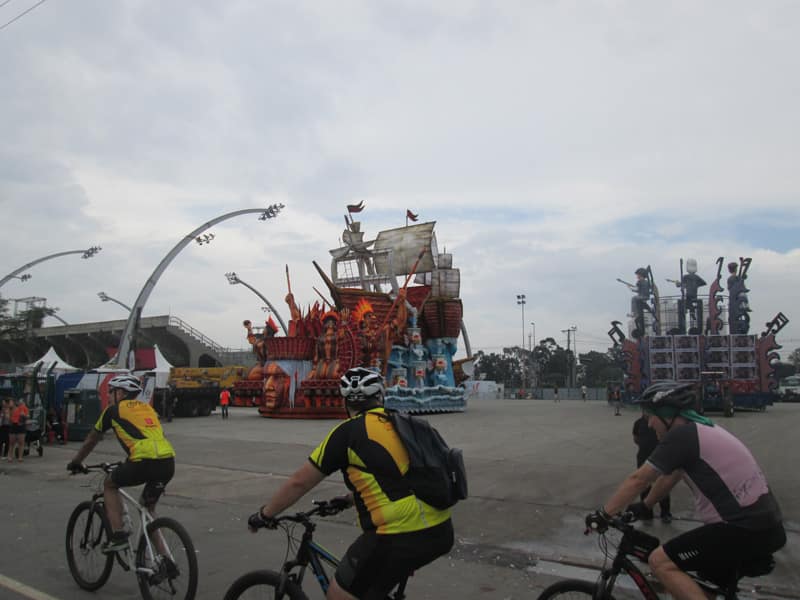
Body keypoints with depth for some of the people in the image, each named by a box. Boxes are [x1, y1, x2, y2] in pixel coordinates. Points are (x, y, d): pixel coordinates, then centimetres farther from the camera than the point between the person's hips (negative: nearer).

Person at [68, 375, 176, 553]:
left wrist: (75, 462, 43)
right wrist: (126, 464, 53)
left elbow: (90, 441, 26)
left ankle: (118, 535, 14)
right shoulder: (147, 407, 27)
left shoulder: (114, 410, 14)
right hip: (168, 463, 6)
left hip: (145, 461, -5)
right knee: (148, 507, 26)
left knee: (109, 485, 24)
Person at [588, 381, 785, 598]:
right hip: (766, 525, 10)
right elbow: (670, 477, 24)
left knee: (660, 561, -10)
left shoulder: (681, 435, -15)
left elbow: (638, 479, -11)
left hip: (747, 529, -10)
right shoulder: (700, 429, 14)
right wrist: (643, 506, 31)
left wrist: (603, 514, -4)